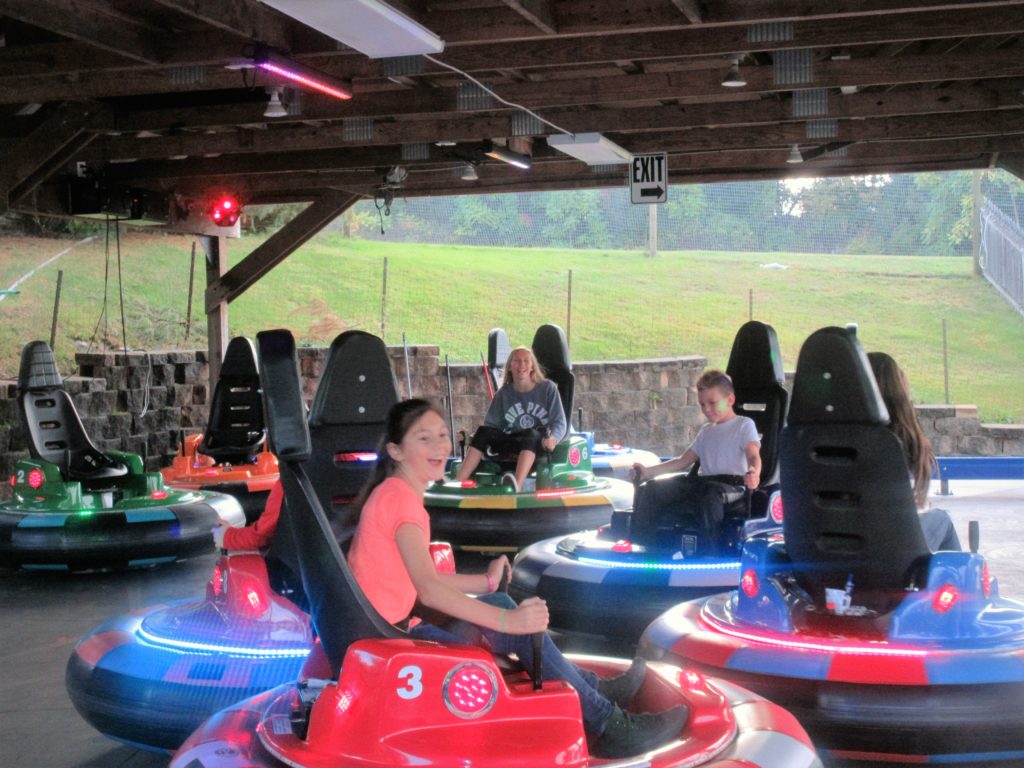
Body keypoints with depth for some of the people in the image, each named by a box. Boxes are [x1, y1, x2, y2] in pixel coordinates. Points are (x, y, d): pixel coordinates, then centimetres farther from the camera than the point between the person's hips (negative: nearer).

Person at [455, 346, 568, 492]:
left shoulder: (548, 388, -1)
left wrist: (553, 438, -27)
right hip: (512, 443, 3)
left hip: (540, 443, -3)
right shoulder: (504, 394, 7)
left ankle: (517, 485, -62)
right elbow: (491, 424, 7)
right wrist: (472, 438, -14)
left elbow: (560, 423, -5)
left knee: (530, 434, -37)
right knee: (483, 431, -21)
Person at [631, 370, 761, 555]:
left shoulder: (744, 424, 7)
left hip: (732, 485, -6)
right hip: (704, 482, 7)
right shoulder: (706, 431, 28)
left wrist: (753, 474, -36)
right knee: (652, 490, -13)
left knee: (710, 494, -43)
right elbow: (683, 461, 27)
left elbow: (753, 455, -11)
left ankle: (710, 556, -46)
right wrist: (649, 471, 14)